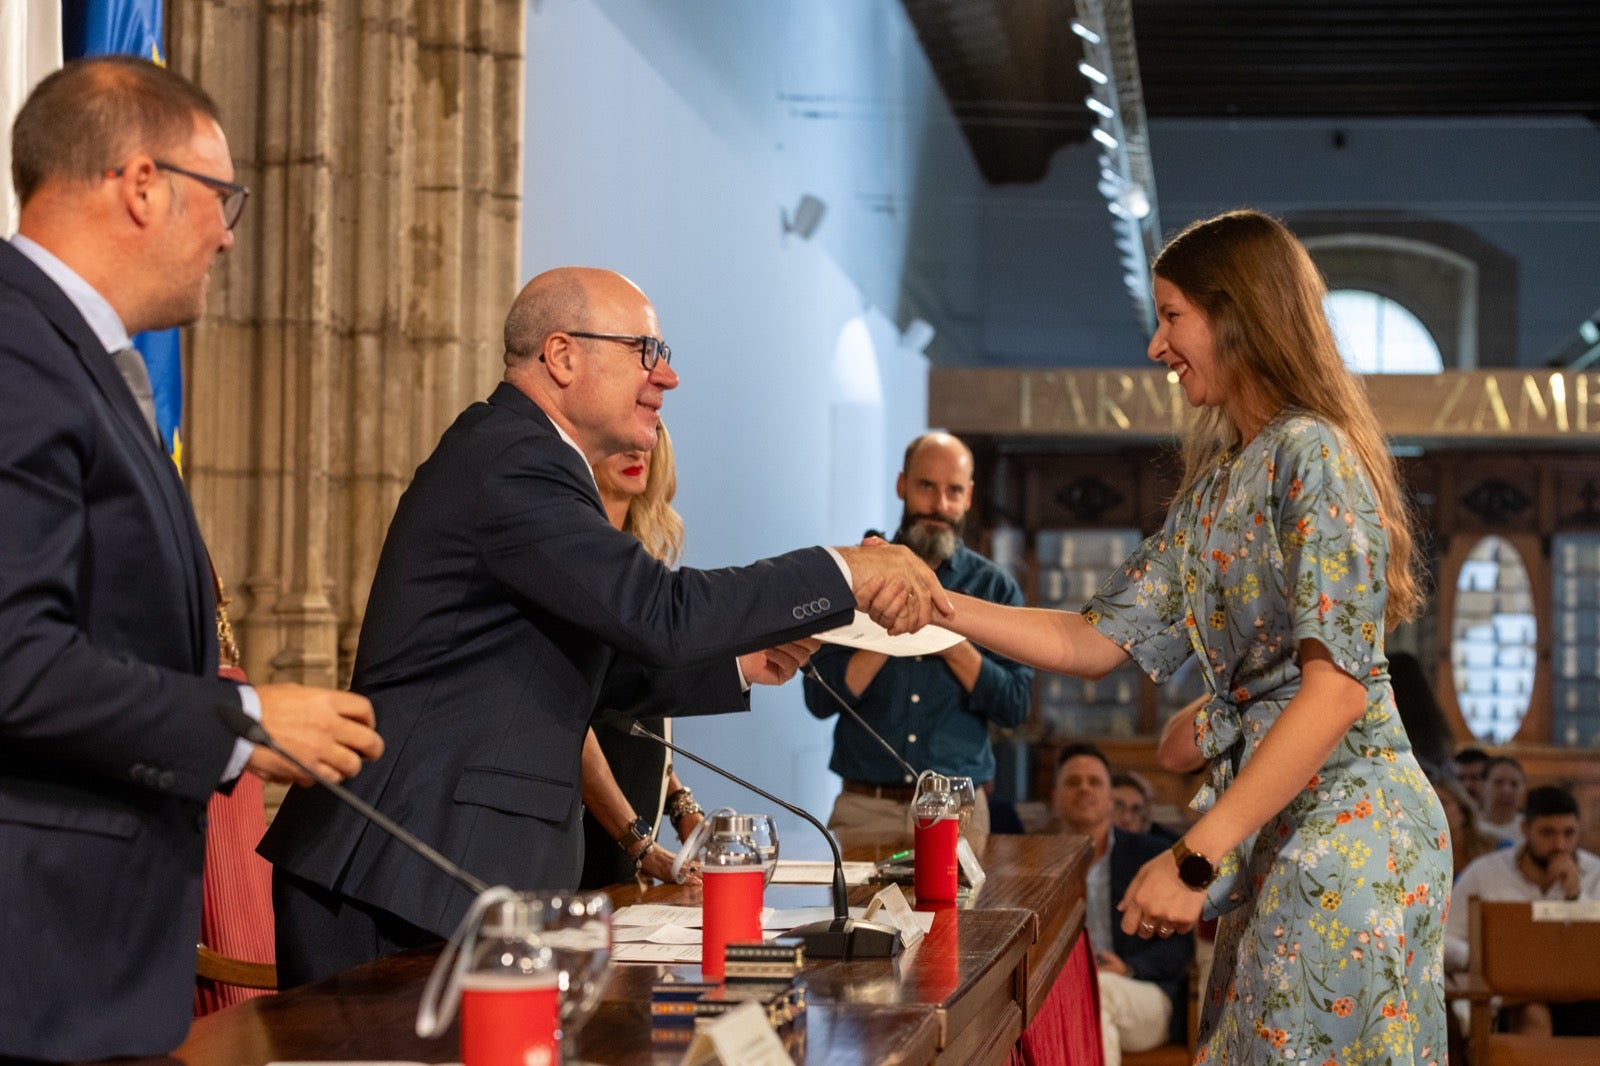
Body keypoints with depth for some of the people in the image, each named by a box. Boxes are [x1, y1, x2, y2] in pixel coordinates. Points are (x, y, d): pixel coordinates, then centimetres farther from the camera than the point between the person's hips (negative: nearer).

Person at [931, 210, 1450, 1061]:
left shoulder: (1310, 454, -12)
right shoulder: (1217, 481, 16)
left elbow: (1338, 684, -20)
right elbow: (1097, 641, 13)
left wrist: (1195, 857, -22)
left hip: (1345, 820, -8)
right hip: (1272, 827, 8)